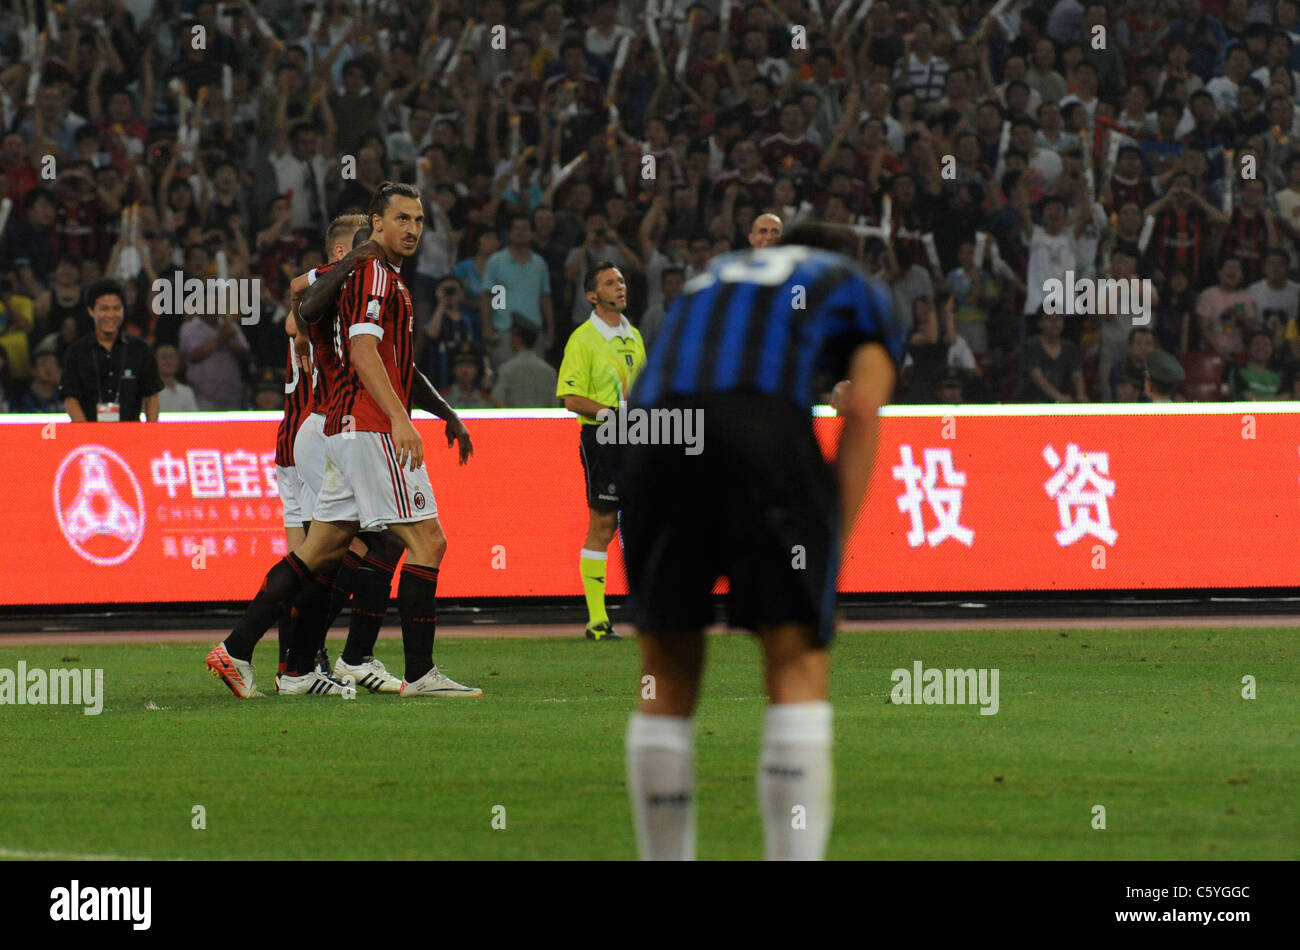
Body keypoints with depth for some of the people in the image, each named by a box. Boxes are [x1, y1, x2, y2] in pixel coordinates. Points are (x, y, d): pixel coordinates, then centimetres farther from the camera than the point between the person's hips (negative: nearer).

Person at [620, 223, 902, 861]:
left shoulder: (713, 277, 41)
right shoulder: (862, 292, 29)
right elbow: (861, 411, 11)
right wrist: (835, 544, 6)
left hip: (651, 432, 4)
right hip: (766, 420, -4)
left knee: (667, 682, 12)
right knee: (798, 672, -1)